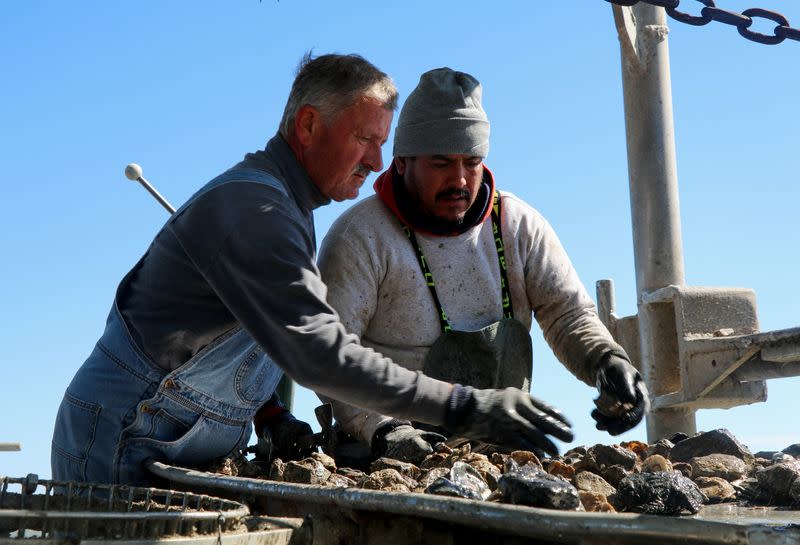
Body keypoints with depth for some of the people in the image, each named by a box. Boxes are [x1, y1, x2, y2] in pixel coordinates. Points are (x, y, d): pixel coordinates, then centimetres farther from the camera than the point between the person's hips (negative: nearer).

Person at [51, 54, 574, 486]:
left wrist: (270, 416, 1)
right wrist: (465, 408, -29)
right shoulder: (251, 206, -21)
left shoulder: (281, 205, 13)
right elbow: (320, 351, -30)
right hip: (122, 450, -9)